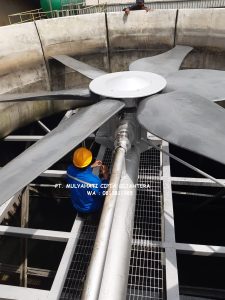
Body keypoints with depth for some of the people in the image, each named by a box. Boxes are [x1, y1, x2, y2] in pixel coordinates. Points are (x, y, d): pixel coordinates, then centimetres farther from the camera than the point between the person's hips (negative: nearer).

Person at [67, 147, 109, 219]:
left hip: (76, 205, 6)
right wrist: (105, 176, -17)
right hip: (91, 209, -5)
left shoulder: (70, 170, -25)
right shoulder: (93, 180, -44)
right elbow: (102, 194, -22)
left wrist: (92, 166, 3)